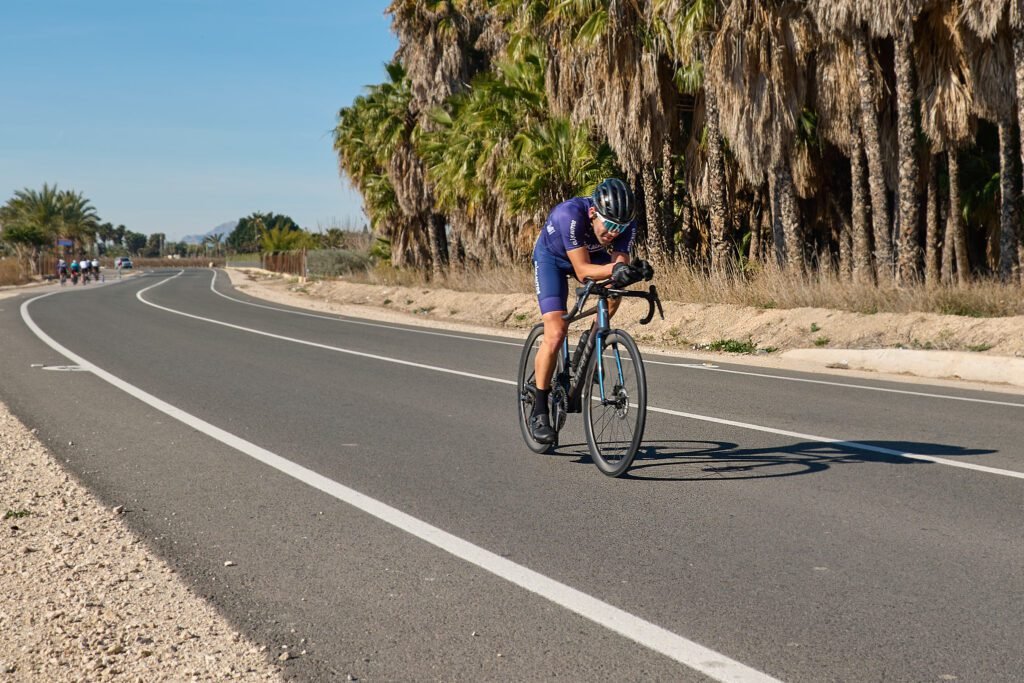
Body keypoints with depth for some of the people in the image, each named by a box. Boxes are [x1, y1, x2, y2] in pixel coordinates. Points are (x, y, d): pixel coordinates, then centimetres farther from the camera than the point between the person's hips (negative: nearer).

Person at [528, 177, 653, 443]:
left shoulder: (625, 222, -28)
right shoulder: (570, 214, -41)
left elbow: (620, 261, -28)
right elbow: (582, 270, -41)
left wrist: (633, 270, -50)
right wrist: (615, 268, -57)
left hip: (590, 253, 5)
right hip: (552, 257, -5)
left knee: (615, 289, -25)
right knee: (555, 334, -17)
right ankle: (539, 410, -4)